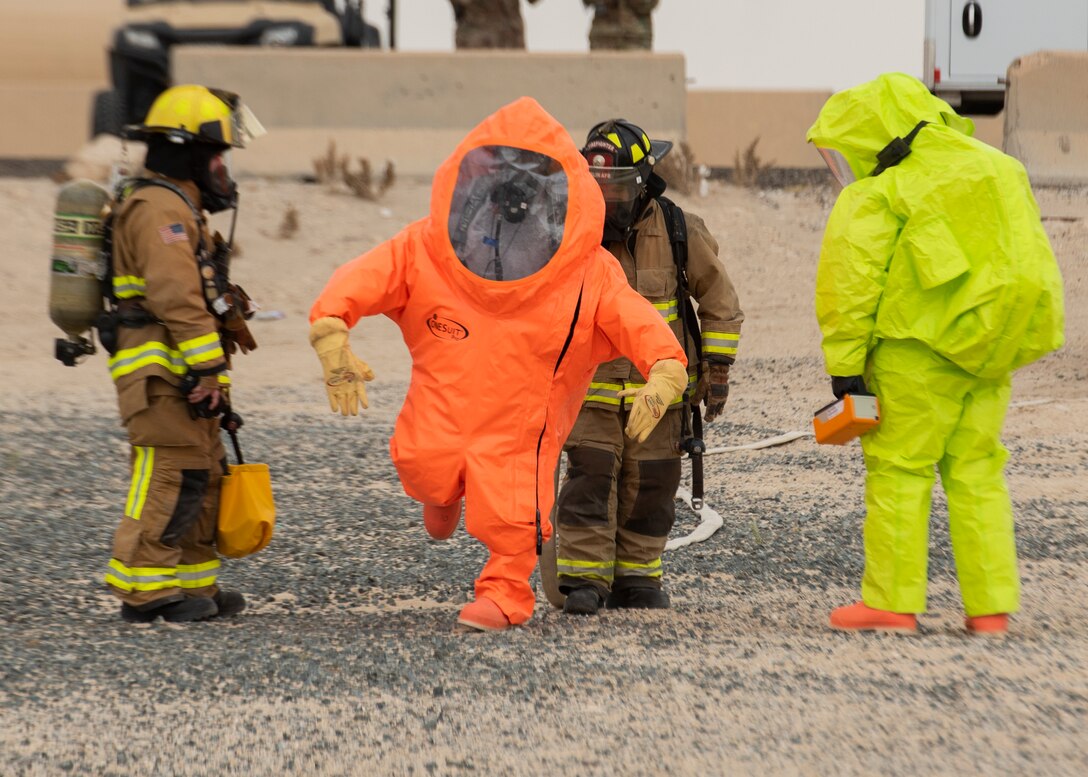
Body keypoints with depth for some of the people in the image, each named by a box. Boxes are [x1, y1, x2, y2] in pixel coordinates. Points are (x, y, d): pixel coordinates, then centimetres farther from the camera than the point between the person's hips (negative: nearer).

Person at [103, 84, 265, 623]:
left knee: (203, 477, 13)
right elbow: (177, 296, -23)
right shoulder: (162, 209, -13)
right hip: (164, 373, -11)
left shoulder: (176, 207, 22)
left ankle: (194, 585, 18)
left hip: (181, 375, 11)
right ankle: (143, 590, -8)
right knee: (171, 478, -11)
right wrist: (208, 368, -24)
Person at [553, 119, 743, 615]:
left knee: (649, 486, 6)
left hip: (658, 386, 0)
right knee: (590, 479, -10)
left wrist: (718, 368, -1)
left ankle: (636, 577, 18)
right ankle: (583, 580, -6)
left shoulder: (680, 233, -8)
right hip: (592, 387, 0)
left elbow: (720, 303, 2)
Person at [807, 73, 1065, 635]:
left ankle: (892, 602, 2)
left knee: (898, 468, 2)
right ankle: (991, 605, 6)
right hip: (991, 351, 6)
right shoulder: (997, 168, 15)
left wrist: (844, 367, -6)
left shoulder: (873, 199, -7)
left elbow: (852, 288, -10)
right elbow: (1024, 257, 19)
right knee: (975, 469, 10)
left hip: (920, 349, -6)